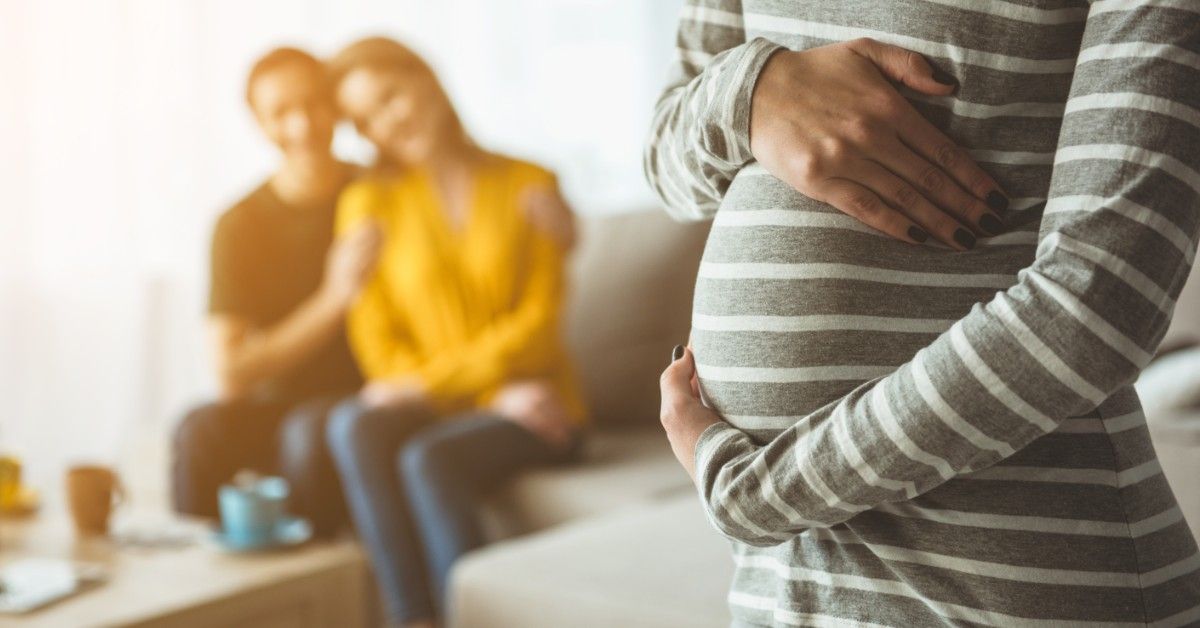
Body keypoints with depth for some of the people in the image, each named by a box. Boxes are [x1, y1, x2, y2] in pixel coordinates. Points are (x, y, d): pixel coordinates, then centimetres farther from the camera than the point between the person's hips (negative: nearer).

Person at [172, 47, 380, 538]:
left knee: (309, 430, -35)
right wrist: (334, 299, -15)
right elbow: (231, 373, -6)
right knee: (200, 430, -30)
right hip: (278, 405, 2)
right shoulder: (240, 224, 3)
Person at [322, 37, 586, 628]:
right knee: (354, 426, -31)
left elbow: (540, 321, -3)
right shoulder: (368, 203, 6)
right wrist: (498, 393, -13)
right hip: (436, 407, 2)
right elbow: (378, 347, 1)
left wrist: (426, 382, -14)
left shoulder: (528, 185, 3)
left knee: (428, 460, -32)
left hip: (533, 409, -2)